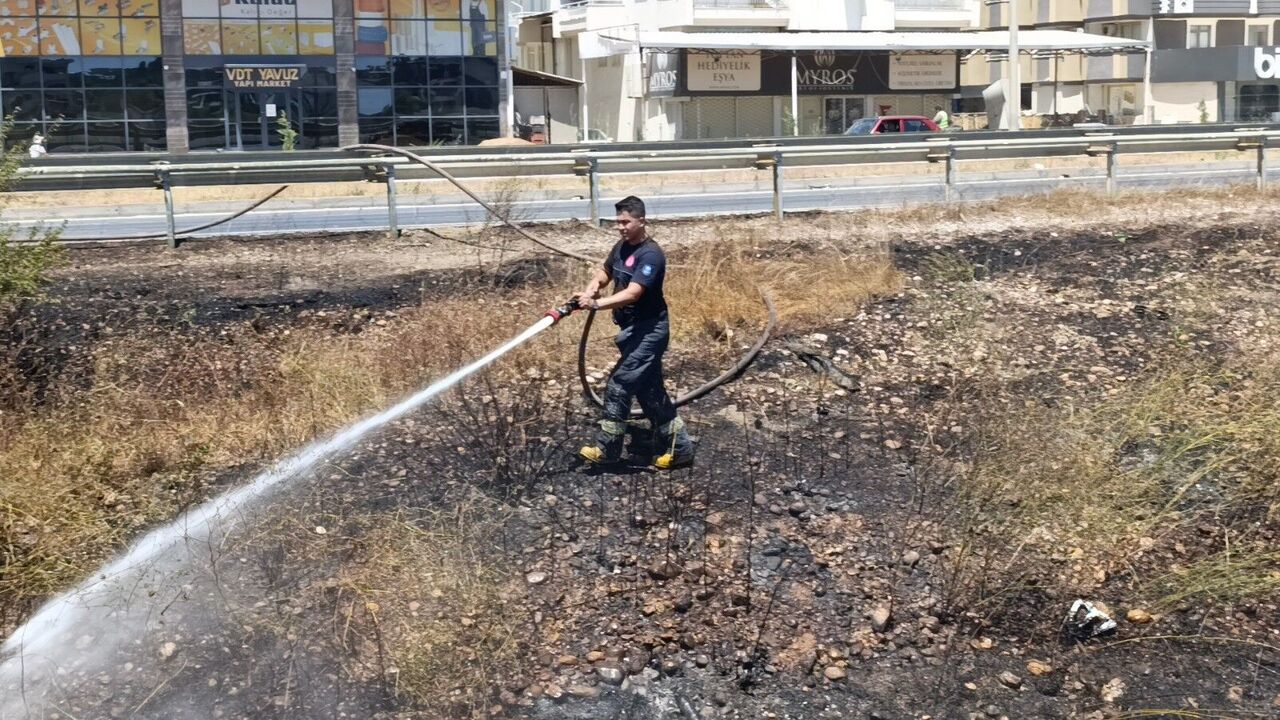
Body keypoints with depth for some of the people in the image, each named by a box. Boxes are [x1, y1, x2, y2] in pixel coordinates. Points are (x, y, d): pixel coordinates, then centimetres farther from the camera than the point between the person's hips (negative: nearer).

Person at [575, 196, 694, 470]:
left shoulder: (650, 255, -21)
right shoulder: (622, 247, 7)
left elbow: (632, 294, -30)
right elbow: (604, 271, 20)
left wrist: (598, 304, -41)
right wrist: (592, 286, -3)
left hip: (648, 331, -10)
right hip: (633, 330, 10)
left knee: (618, 386, -7)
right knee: (649, 390, 13)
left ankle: (607, 450, 5)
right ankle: (678, 447, 21)